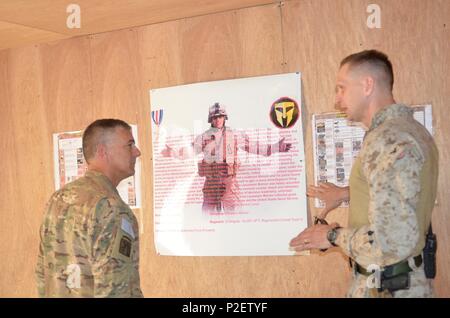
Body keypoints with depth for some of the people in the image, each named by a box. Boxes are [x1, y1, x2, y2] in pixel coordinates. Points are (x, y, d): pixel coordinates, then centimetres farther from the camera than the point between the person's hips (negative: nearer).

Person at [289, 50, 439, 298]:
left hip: (388, 286, -9)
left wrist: (334, 236, -15)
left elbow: (392, 241, -30)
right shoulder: (407, 128, 9)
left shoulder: (388, 140, -23)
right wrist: (347, 194, 30)